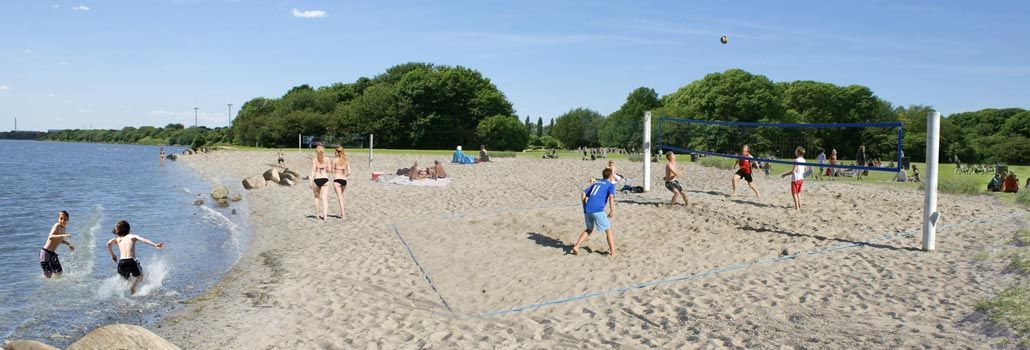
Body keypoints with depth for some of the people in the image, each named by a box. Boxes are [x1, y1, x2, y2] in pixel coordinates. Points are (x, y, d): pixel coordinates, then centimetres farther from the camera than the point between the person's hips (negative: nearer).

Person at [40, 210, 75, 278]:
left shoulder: (64, 228, 9)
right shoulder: (57, 226, -15)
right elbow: (50, 237, -34)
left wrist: (69, 244, 19)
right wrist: (62, 235, -45)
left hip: (53, 253, 8)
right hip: (45, 252, -8)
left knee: (58, 273, 9)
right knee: (48, 274, -12)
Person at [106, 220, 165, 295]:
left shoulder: (117, 239, 18)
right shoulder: (132, 237, 13)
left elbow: (109, 244, -1)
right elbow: (144, 240, -4)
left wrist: (112, 255, 13)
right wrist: (155, 245, -14)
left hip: (121, 262, 2)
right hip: (131, 261, -2)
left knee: (125, 279, 25)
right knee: (140, 276, 21)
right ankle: (133, 286, -7)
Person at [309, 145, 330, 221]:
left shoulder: (314, 160, -4)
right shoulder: (327, 159, 1)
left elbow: (313, 171, -8)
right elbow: (329, 170, 3)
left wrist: (311, 181, -8)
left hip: (317, 179, -1)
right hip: (325, 179, 1)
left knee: (317, 197, 17)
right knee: (324, 198, 0)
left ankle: (317, 214, 24)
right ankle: (324, 216, -9)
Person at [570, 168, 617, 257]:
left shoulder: (595, 183, 26)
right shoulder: (610, 185, 11)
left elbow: (583, 194, 19)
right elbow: (611, 197, -8)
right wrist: (612, 211, -9)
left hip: (587, 210, 5)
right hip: (598, 210, -5)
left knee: (589, 229, 24)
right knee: (608, 230, 9)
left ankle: (576, 246, 11)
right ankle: (612, 252, 6)